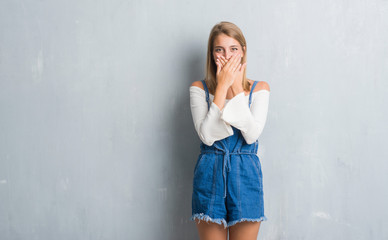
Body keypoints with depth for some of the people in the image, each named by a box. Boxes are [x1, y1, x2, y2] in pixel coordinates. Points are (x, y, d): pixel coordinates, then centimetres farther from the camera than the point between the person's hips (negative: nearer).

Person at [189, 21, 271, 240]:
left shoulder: (260, 88, 2)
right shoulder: (199, 88, 1)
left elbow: (252, 135, -12)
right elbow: (207, 136, -14)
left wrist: (237, 88, -11)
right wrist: (222, 87, -14)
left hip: (245, 174, 0)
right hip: (210, 174, 0)